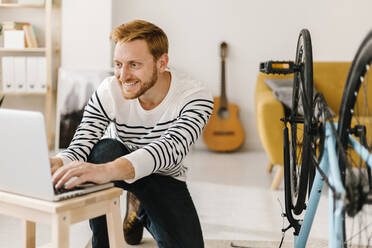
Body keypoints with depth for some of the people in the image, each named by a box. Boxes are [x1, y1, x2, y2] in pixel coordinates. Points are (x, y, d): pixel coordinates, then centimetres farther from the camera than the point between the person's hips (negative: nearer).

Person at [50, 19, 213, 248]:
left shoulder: (196, 97, -26)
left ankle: (143, 209, 12)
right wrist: (58, 164, -50)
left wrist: (107, 171, -61)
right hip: (122, 170, 0)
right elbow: (81, 146, -24)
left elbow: (171, 148, -43)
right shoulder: (109, 92, -18)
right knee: (104, 150, -32)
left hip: (167, 178, 0)